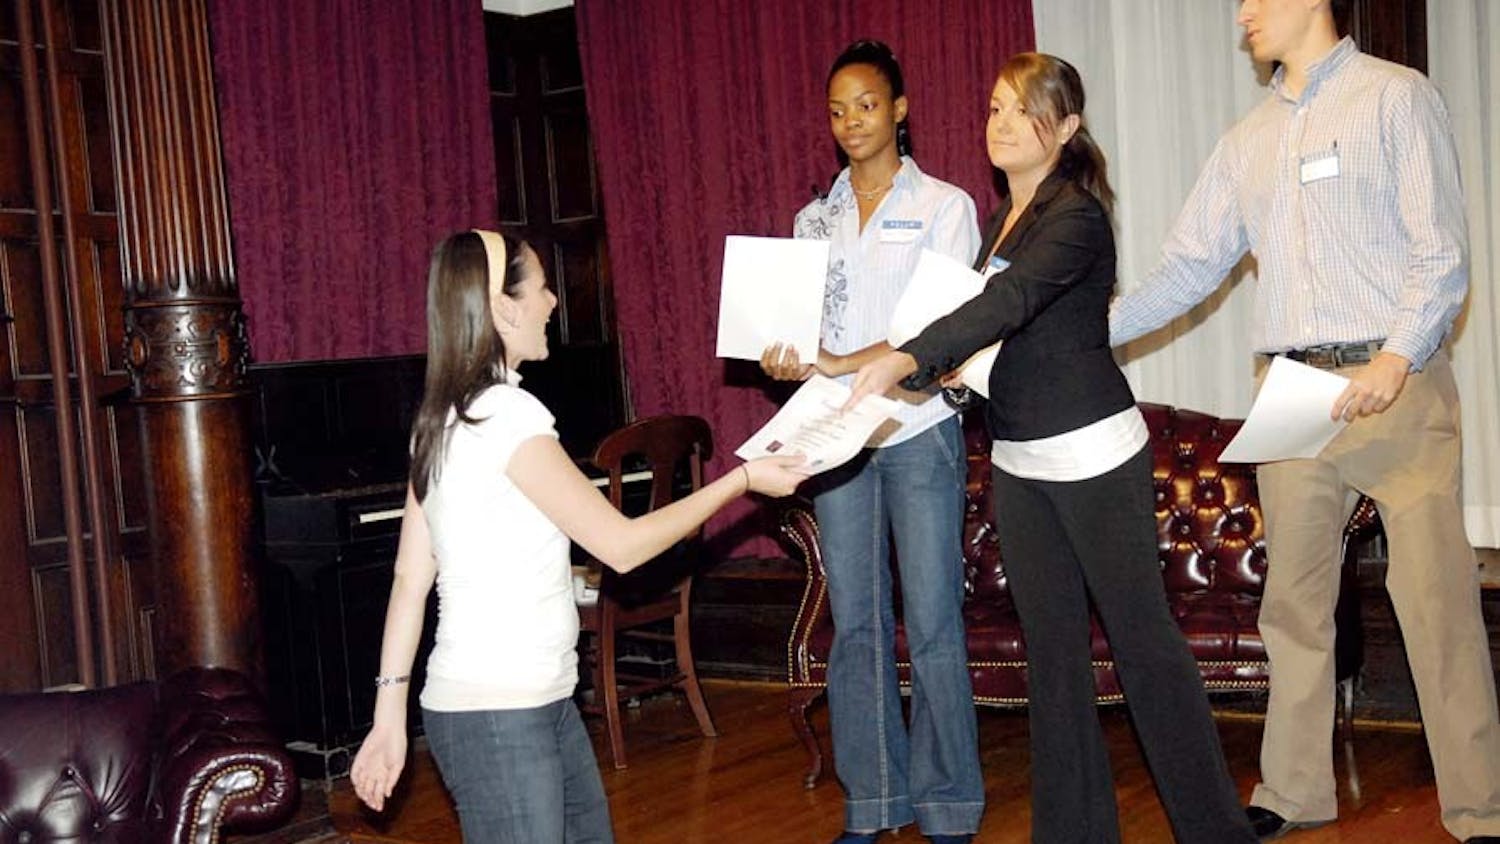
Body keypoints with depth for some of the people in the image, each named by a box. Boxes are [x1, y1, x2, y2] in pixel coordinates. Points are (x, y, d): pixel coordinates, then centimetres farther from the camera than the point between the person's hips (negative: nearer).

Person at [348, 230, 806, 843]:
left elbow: (411, 577, 8)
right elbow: (622, 546, -12)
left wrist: (391, 713, 11)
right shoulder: (507, 416, -17)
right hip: (498, 721, -9)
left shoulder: (441, 421, 9)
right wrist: (742, 480, -4)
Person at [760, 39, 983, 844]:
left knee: (931, 622, -3)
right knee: (854, 623, 6)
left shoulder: (944, 205, 1)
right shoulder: (814, 220, 14)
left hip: (917, 428, -4)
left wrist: (841, 365, -21)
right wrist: (786, 359, -12)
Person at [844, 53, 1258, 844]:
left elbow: (1011, 300, -31)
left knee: (1141, 636, -1)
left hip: (1092, 453, -8)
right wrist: (937, 364, 2)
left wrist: (907, 358, -43)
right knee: (1050, 646, 12)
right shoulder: (1002, 218, 12)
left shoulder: (1077, 217, -14)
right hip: (1017, 459, 8)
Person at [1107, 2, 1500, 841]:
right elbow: (1189, 268, 15)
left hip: (1395, 382, -5)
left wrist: (1395, 360, -20)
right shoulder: (1249, 142, 16)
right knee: (1293, 603, 10)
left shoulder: (1397, 96, 0)